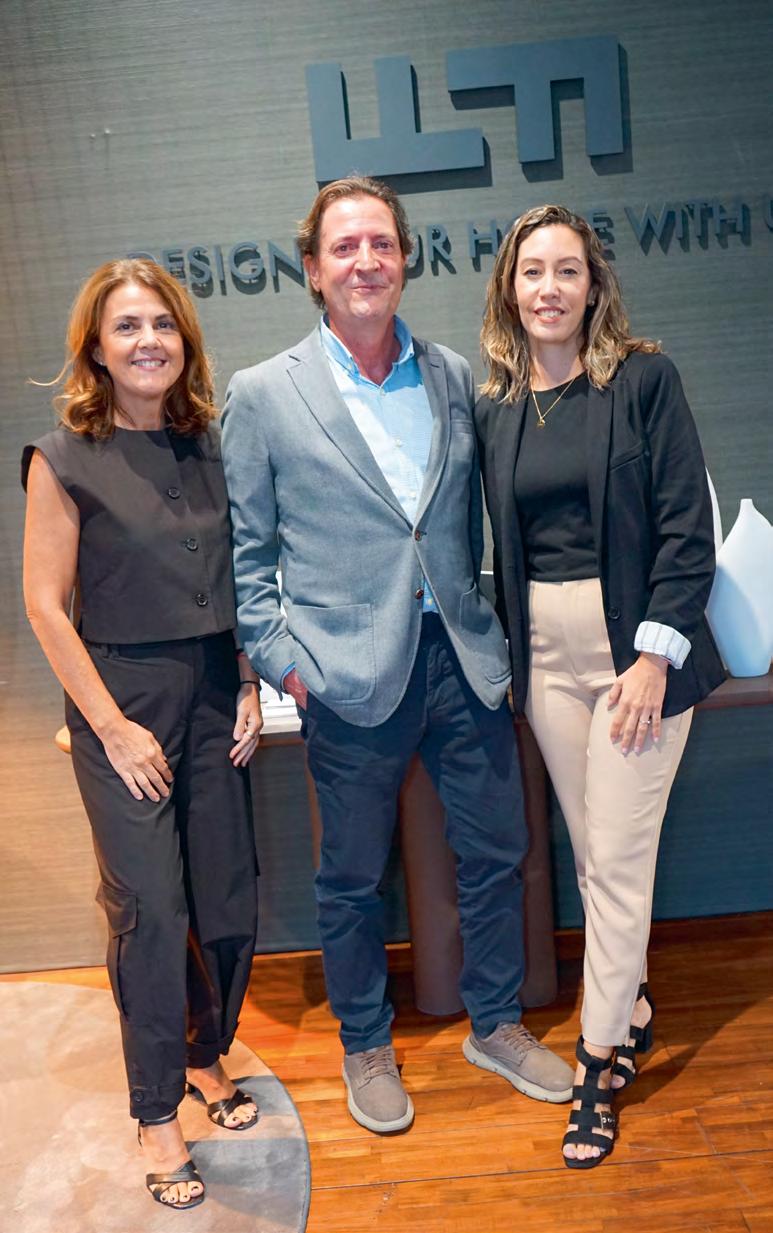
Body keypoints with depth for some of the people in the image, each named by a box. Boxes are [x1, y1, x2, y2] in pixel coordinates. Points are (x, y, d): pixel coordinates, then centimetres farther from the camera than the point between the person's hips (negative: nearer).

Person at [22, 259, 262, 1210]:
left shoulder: (208, 446, 7)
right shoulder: (64, 458, -6)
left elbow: (237, 582, 11)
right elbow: (46, 604, -8)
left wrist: (249, 687, 2)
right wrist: (113, 727, -11)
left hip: (214, 691, 4)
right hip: (123, 697, -4)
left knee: (230, 903, 8)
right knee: (151, 910, -3)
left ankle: (206, 1056, 34)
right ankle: (156, 1112, 18)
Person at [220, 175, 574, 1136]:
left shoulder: (453, 378, 7)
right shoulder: (262, 396, -4)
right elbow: (243, 551, 0)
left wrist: (480, 621, 9)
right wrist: (283, 662, -7)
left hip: (461, 659, 4)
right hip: (352, 676, -3)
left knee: (495, 852, 14)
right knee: (351, 880, 11)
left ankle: (496, 1024, 38)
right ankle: (366, 1048, 36)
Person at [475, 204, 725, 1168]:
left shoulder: (643, 378, -5)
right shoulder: (494, 406, 7)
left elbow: (687, 526, -9)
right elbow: (504, 544, 12)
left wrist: (653, 655, -14)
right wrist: (511, 651, 7)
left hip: (635, 644, -4)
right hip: (543, 649, 4)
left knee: (617, 860, 0)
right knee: (591, 853, 13)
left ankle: (599, 1065, 15)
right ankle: (631, 1008, 34)